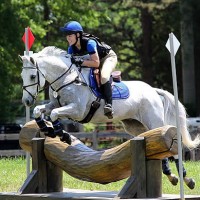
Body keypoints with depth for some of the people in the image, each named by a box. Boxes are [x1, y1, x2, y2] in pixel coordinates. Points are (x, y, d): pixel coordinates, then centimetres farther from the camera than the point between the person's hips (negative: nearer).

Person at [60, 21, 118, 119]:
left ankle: (109, 104, -37)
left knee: (103, 76, -34)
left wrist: (81, 62, -44)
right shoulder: (72, 47, -12)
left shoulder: (89, 43, -35)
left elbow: (96, 63, -36)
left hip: (109, 57, -9)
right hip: (95, 58, 9)